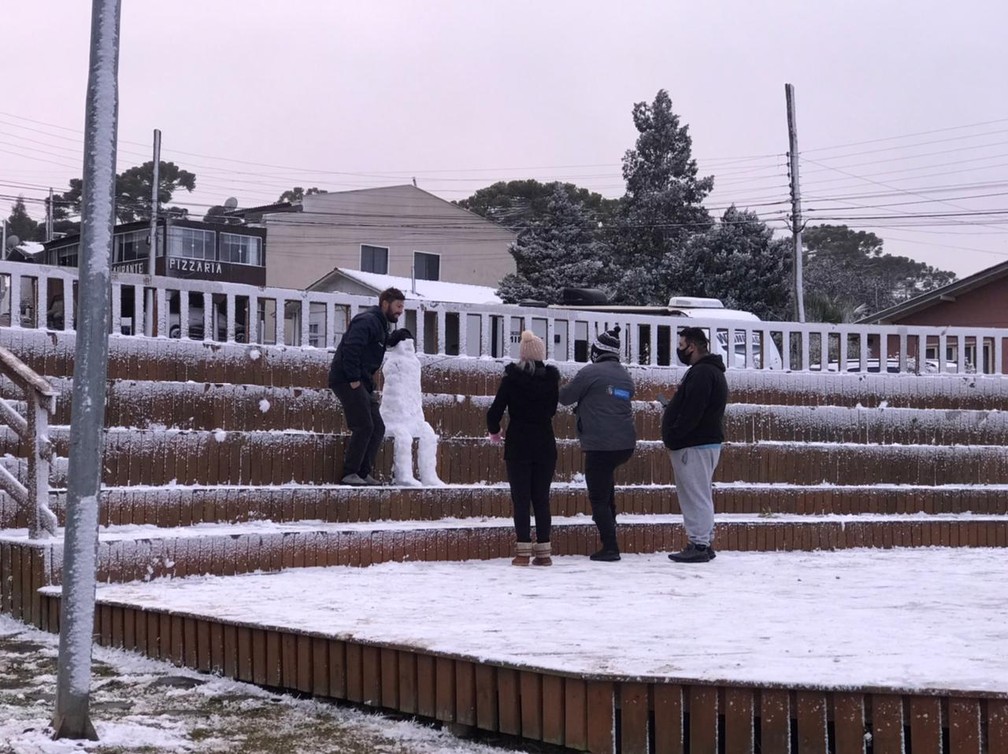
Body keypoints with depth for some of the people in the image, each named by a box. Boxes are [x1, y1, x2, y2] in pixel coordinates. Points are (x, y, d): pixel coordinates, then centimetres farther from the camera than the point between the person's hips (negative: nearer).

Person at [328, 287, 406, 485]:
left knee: (377, 428, 8)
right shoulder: (367, 321, -12)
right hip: (346, 380, -10)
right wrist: (354, 379, -24)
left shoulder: (381, 325, 21)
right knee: (364, 427, -12)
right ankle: (350, 474, -5)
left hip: (362, 382, 10)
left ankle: (364, 473, 12)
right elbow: (351, 348, -23)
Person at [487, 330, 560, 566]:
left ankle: (523, 551, -4)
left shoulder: (511, 378, -7)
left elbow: (495, 410, -6)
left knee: (521, 499, 1)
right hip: (545, 445, 2)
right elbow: (552, 409, 8)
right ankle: (543, 551, 6)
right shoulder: (551, 377, -2)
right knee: (542, 498, 8)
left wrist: (494, 431, 12)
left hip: (518, 445, -2)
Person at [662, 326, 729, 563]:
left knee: (696, 497, -8)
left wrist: (672, 439, -16)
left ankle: (698, 546, -7)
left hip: (695, 445, -11)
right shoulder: (709, 370, 18)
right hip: (705, 443, 11)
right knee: (700, 497, 14)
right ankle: (704, 543, 19)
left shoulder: (701, 373, -17)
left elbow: (691, 414, -23)